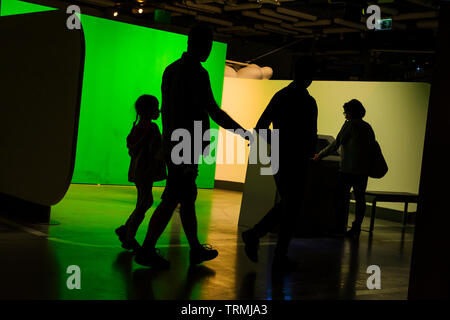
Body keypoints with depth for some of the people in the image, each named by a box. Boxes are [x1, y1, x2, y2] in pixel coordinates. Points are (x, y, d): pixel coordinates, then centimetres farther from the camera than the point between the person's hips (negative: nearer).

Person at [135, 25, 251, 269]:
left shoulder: (171, 70, 12)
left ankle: (196, 249, 25)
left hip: (172, 145, 9)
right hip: (186, 147, -9)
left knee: (188, 198, 16)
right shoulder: (197, 73, -15)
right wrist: (243, 132, -6)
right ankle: (147, 250, -2)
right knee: (171, 201, -5)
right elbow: (213, 111, -15)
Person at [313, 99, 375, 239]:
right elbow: (372, 147, 15)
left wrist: (320, 155, 4)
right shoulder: (368, 127, 13)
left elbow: (336, 144, -5)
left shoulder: (350, 124, -5)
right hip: (364, 170, 6)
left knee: (342, 197, 2)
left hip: (348, 169, -6)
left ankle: (340, 228, 2)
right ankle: (356, 229, 9)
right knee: (360, 198, 7)